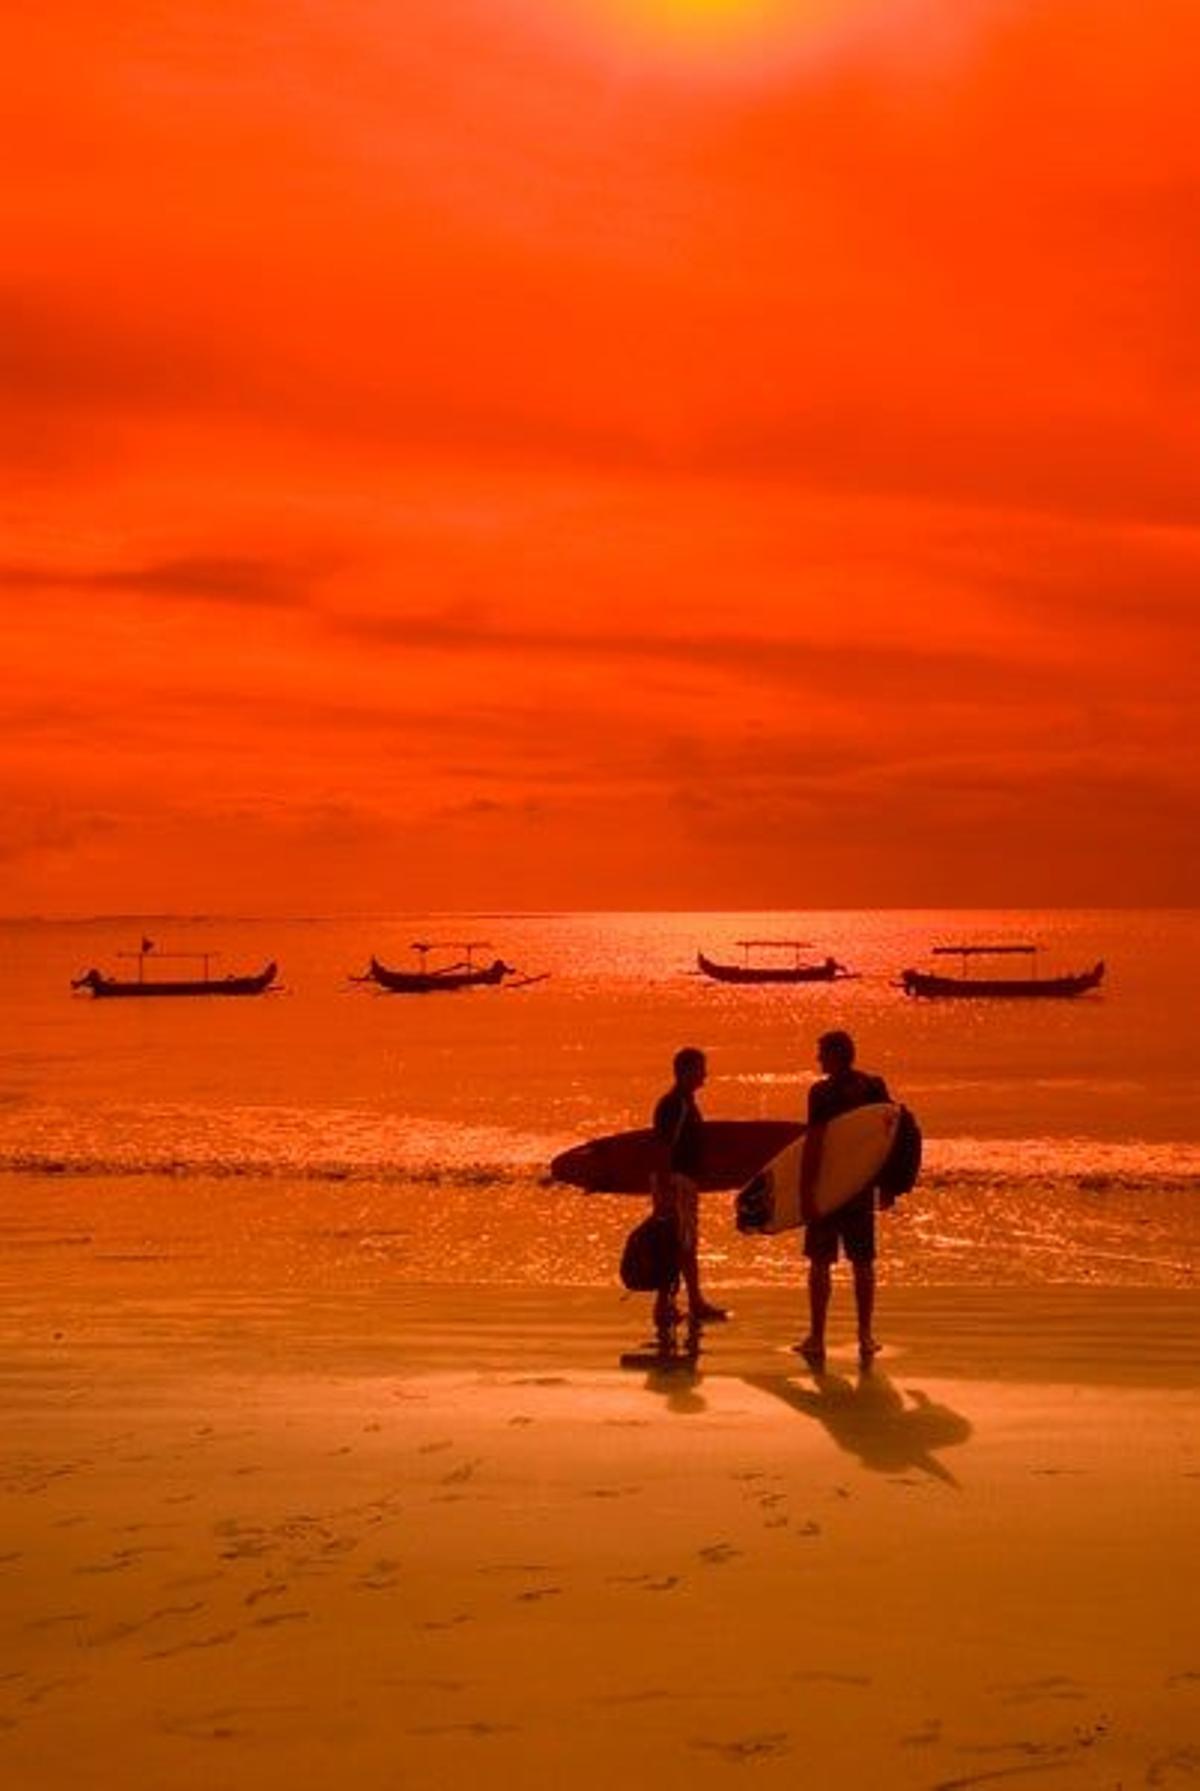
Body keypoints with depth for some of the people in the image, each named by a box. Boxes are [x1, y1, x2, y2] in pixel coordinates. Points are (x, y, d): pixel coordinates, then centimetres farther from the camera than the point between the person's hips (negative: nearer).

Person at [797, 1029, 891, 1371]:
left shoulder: (822, 1092, -13)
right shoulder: (874, 1087, 3)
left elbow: (813, 1144, -18)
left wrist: (805, 1192, -17)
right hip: (862, 1187, 5)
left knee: (820, 1263, 4)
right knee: (862, 1264, 13)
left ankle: (817, 1339, 4)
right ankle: (865, 1339, 16)